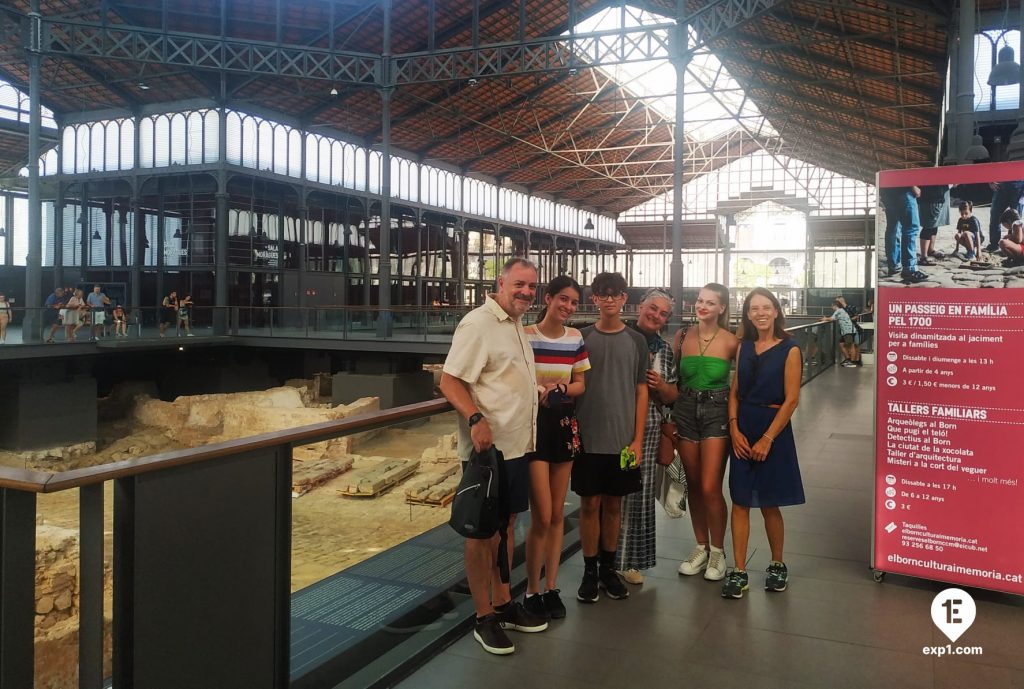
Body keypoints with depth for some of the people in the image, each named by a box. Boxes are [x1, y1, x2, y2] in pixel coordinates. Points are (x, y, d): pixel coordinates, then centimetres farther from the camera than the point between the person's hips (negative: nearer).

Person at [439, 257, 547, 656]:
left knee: (506, 523, 16)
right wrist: (476, 418, -32)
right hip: (488, 447, -9)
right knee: (482, 529, 2)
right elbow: (450, 382, -19)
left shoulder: (516, 325, 14)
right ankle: (484, 619, 13)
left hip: (517, 444, 9)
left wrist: (542, 391, 13)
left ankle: (503, 604, 29)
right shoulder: (478, 323, -14)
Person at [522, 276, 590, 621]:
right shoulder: (525, 335, -9)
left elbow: (580, 384, 11)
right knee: (542, 517, -6)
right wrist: (536, 391, -23)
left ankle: (551, 588, 23)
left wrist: (559, 389, -10)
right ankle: (532, 591, 12)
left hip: (564, 426, 5)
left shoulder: (575, 338, 6)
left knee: (557, 515, 11)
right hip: (533, 425, -5)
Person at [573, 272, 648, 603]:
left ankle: (608, 568, 24)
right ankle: (590, 571, 16)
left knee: (613, 503, 10)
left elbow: (641, 392, 3)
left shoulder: (636, 341, 3)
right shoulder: (581, 338, 1)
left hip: (623, 439, 1)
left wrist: (637, 439, -3)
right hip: (588, 438, -1)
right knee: (590, 503, 4)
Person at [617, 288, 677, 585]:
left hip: (648, 428, 4)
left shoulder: (665, 350, 13)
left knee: (640, 493, 5)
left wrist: (660, 385, -4)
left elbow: (672, 396, 16)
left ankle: (630, 560, 19)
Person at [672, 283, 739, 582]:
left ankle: (718, 552, 14)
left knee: (710, 488, -6)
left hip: (717, 411, -3)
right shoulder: (682, 337, 3)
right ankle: (701, 547, 27)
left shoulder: (731, 342, -6)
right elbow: (672, 378, 10)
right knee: (694, 485, 11)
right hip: (686, 410, 3)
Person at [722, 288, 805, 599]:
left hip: (773, 429, -4)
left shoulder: (789, 350, -7)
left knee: (769, 504, 7)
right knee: (740, 501, 3)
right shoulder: (744, 347, 7)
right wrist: (734, 428, -4)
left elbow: (791, 400, -10)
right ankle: (739, 572, 9)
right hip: (742, 430, 4)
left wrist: (767, 439, -13)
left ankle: (778, 565, 27)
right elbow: (734, 391, 9)